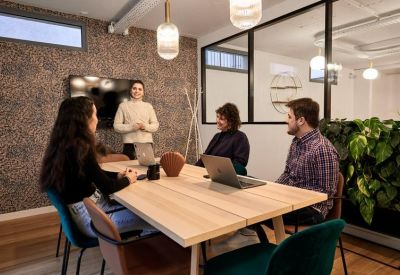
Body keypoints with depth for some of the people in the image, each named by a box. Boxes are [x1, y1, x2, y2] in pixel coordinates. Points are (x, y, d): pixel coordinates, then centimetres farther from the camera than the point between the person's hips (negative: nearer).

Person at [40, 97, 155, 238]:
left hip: (87, 208, 9)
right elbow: (107, 187, -20)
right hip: (92, 216, -9)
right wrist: (128, 179, -1)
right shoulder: (79, 148, -25)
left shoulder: (63, 144, 4)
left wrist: (117, 176, 7)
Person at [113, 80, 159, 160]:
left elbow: (156, 125, 8)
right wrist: (131, 127, -14)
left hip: (147, 144, 2)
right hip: (130, 145, -2)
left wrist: (145, 126, -11)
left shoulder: (148, 106, 11)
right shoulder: (123, 105, 6)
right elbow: (116, 126, 1)